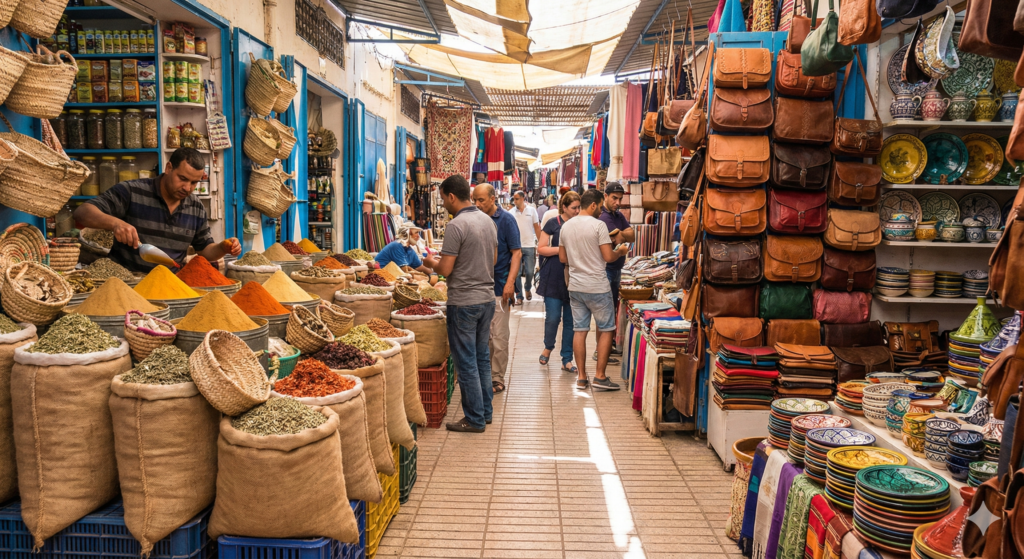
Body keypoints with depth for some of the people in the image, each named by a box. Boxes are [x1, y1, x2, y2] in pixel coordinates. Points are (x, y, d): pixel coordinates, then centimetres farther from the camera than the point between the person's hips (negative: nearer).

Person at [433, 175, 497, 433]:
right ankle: (486, 411, 27)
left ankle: (474, 419, 10)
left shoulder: (456, 226, -18)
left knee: (466, 362, 2)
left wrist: (430, 264, 2)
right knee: (482, 357, 17)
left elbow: (445, 269, -17)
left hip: (464, 303, -8)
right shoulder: (488, 220, 7)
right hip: (487, 298, 8)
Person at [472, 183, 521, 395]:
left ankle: (497, 379, 10)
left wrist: (510, 282, -17)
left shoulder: (506, 220, -5)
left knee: (499, 337, 0)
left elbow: (516, 252, -7)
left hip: (498, 286, -5)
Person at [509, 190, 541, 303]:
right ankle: (519, 297, 11)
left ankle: (528, 288, 31)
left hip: (529, 246, 0)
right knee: (516, 273, 1)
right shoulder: (511, 212, 0)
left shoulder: (532, 210, 1)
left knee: (529, 272, 2)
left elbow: (537, 227, 5)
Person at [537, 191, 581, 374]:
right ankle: (548, 347, 27)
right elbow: (541, 249, -5)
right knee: (552, 317, -2)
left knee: (570, 320, 5)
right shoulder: (553, 224, -2)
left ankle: (567, 360, 13)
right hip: (554, 278, -3)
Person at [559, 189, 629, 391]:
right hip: (597, 287, -6)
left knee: (579, 331, 8)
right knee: (606, 329, 6)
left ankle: (581, 377, 12)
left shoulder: (566, 226, 7)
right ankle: (600, 376, 6)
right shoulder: (598, 225, -12)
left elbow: (562, 258, 13)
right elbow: (608, 257, -14)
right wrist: (620, 251, 6)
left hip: (575, 287, 6)